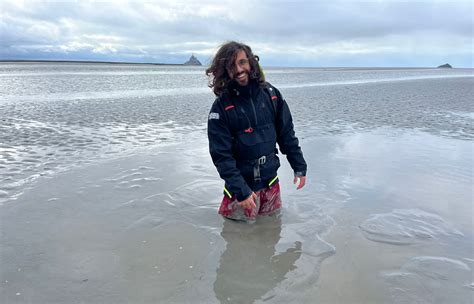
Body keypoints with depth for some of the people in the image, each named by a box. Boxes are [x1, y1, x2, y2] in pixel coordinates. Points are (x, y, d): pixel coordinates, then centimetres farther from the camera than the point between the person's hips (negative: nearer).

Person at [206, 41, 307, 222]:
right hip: (242, 186, -4)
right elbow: (221, 155, -16)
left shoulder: (271, 94, -2)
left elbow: (286, 134, 5)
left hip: (271, 182, 4)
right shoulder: (222, 106, -14)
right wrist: (241, 190, -20)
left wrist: (299, 167, 4)